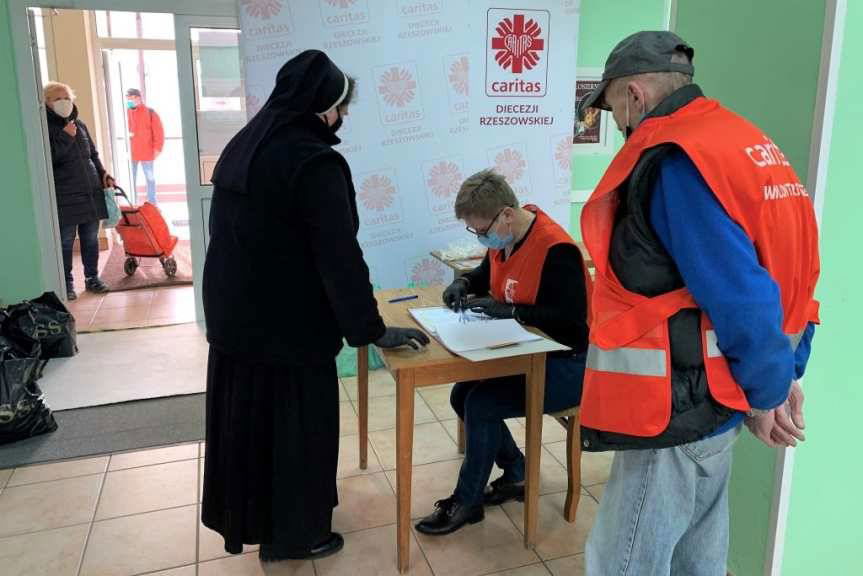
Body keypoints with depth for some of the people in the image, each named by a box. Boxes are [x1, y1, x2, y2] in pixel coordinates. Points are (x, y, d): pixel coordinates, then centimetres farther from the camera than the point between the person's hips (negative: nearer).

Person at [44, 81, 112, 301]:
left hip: (91, 191, 5)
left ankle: (92, 278, 24)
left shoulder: (79, 124, 12)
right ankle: (67, 283, 14)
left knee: (91, 238, 11)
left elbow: (93, 154, 20)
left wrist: (103, 174, 7)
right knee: (66, 241, 2)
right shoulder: (46, 127, -6)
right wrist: (64, 138, -18)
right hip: (64, 196, -5)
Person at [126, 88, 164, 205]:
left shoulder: (149, 112, -3)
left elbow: (158, 131, -3)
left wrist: (157, 148, -7)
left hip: (146, 152, -2)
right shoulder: (126, 113, 4)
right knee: (130, 179, 6)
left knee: (149, 178, 9)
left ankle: (151, 203, 19)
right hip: (130, 152, 2)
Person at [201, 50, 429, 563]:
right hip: (288, 328, -8)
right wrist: (372, 330, -13)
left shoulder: (242, 146, 7)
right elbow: (339, 258, -22)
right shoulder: (315, 162, -21)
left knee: (248, 418, 21)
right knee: (293, 427, 9)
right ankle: (293, 535, 27)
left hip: (235, 318, 9)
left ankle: (249, 520, 41)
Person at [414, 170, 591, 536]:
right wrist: (464, 283, -1)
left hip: (567, 367, -9)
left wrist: (509, 310, -30)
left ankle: (467, 502, 3)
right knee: (462, 396, 1)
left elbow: (572, 320, -31)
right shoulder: (504, 239, 1)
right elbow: (487, 274, 21)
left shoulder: (555, 249, -25)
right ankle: (516, 475, 17)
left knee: (481, 405, -18)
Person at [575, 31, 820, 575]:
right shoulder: (745, 143, 11)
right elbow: (786, 270, 12)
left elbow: (739, 294, -24)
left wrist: (766, 393, -9)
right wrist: (786, 374, 11)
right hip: (709, 400, 10)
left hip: (676, 407, -10)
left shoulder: (674, 162, -20)